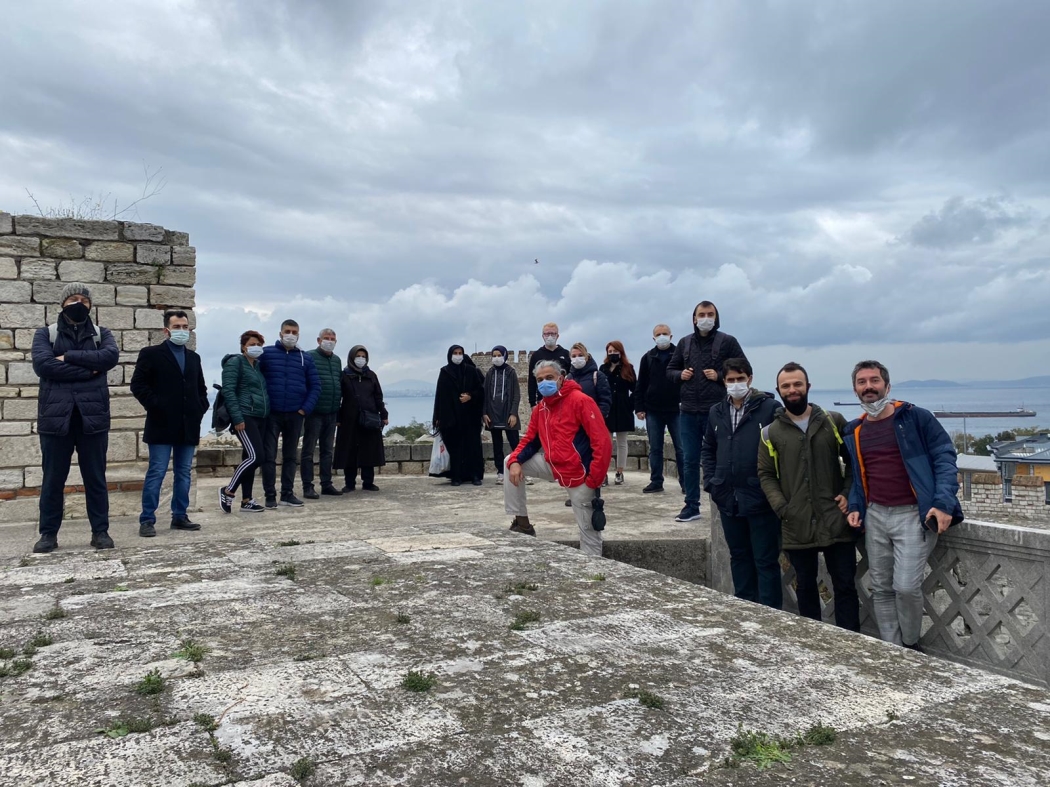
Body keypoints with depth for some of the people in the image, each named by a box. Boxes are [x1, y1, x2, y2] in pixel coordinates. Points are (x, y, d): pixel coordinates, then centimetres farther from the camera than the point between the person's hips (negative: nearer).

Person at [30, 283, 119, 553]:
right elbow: (42, 363, -10)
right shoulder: (45, 333, 9)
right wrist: (88, 370, -12)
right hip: (56, 415, 0)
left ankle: (100, 531, 13)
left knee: (95, 477, 6)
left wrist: (69, 356, -13)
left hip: (92, 415, 1)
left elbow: (111, 356, -10)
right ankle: (49, 533, 17)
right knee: (53, 479, 6)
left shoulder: (101, 334, 12)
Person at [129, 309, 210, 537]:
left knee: (183, 473, 9)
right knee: (156, 473, -4)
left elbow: (201, 388, 22)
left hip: (188, 426, 5)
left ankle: (180, 516, 16)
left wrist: (200, 409, 7)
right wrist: (155, 406, -12)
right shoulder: (151, 354, 0)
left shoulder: (193, 357, 17)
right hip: (162, 425, -5)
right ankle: (147, 520, 2)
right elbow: (138, 385, -6)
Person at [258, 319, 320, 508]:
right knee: (268, 455, -2)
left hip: (295, 415, 3)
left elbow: (315, 386, 7)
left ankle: (287, 494, 17)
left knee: (291, 455, 9)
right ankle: (270, 495, 6)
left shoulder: (305, 358, 7)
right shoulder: (266, 353, 1)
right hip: (271, 414, -2)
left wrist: (306, 408, -4)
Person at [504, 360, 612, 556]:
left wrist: (594, 480, -23)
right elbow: (530, 440, 11)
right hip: (553, 466, 7)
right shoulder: (540, 408, 6)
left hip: (578, 474, -7)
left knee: (588, 529, -2)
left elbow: (602, 442, -21)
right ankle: (521, 522, 11)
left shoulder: (580, 401, -17)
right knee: (511, 462, 5)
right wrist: (515, 461, -10)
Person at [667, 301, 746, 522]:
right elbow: (670, 370, 20)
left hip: (717, 412, -4)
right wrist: (680, 375, -1)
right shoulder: (685, 343, 12)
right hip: (689, 412, 4)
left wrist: (720, 376, -14)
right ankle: (691, 506, 18)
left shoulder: (727, 342, 0)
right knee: (690, 460, 9)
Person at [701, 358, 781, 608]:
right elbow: (708, 450, 20)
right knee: (739, 557, 17)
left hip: (761, 500, -6)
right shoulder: (716, 412, 10)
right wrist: (711, 482, 8)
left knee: (766, 561, 3)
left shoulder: (770, 408, -8)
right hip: (728, 500, 6)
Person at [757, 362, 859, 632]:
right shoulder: (771, 433, 4)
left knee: (845, 585, 5)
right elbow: (766, 475, 6)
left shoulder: (834, 422, 4)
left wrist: (848, 493, -4)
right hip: (797, 526, 1)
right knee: (805, 587, 13)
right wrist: (781, 507, -7)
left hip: (836, 521, 0)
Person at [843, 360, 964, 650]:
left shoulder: (916, 417, -4)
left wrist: (943, 503, -18)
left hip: (914, 515, -5)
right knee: (881, 589, 8)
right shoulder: (854, 432, 11)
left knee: (906, 586, -12)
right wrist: (854, 506, 6)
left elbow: (945, 458, -7)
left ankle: (911, 646, 13)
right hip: (875, 516, 5)